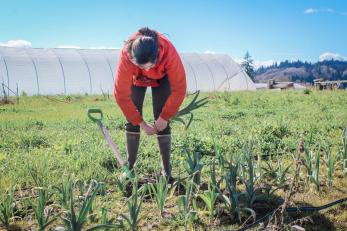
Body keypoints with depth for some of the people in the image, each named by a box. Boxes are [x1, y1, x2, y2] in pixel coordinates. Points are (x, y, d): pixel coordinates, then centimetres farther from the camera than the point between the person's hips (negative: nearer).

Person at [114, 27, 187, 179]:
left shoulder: (169, 52, -42)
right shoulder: (126, 55, -41)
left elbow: (179, 89, -31)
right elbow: (121, 94, -33)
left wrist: (164, 117, -24)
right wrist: (141, 123, -28)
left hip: (161, 79, -1)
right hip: (136, 79, 1)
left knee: (162, 122, -11)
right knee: (132, 120, -9)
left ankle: (166, 170, -3)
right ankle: (130, 167, 1)